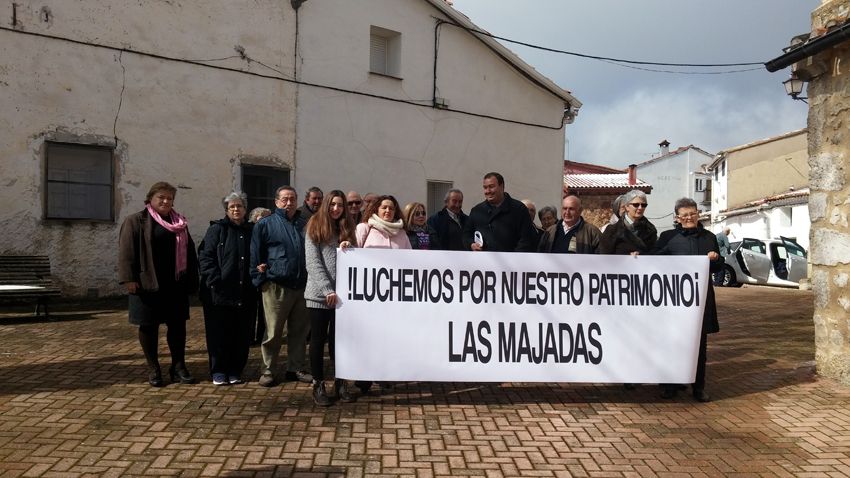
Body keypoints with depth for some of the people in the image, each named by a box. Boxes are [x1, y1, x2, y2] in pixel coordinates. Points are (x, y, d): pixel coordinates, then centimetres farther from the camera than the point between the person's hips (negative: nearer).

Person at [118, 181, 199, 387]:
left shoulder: (179, 223, 13)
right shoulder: (136, 221, -1)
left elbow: (189, 252, 14)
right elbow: (126, 251, -8)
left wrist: (192, 279, 9)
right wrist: (129, 278, -17)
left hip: (176, 285, 4)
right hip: (148, 284, -4)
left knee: (178, 325, 7)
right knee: (149, 326, 5)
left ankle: (178, 366, 18)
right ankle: (153, 368, 17)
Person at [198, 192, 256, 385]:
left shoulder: (252, 230, 13)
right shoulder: (217, 229, 2)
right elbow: (205, 257, -5)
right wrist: (215, 280, -15)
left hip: (246, 293, 3)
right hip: (220, 293, -3)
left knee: (242, 334, 7)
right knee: (219, 334, 2)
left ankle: (235, 370, 19)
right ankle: (218, 371, 15)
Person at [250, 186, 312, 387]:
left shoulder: (304, 225, 13)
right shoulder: (265, 224, 1)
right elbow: (255, 255, 1)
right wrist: (259, 278, -4)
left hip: (302, 286, 4)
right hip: (276, 286, -4)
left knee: (300, 331, 10)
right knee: (273, 332, 2)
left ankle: (296, 368, 21)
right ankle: (267, 371, 14)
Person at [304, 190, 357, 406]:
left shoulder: (347, 229, 14)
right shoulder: (315, 228, 1)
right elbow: (313, 263, -7)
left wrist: (347, 250, -7)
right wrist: (328, 290, -15)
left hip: (342, 294, 3)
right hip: (319, 294, -3)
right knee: (318, 339, 4)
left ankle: (340, 383, 17)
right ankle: (318, 384, 13)